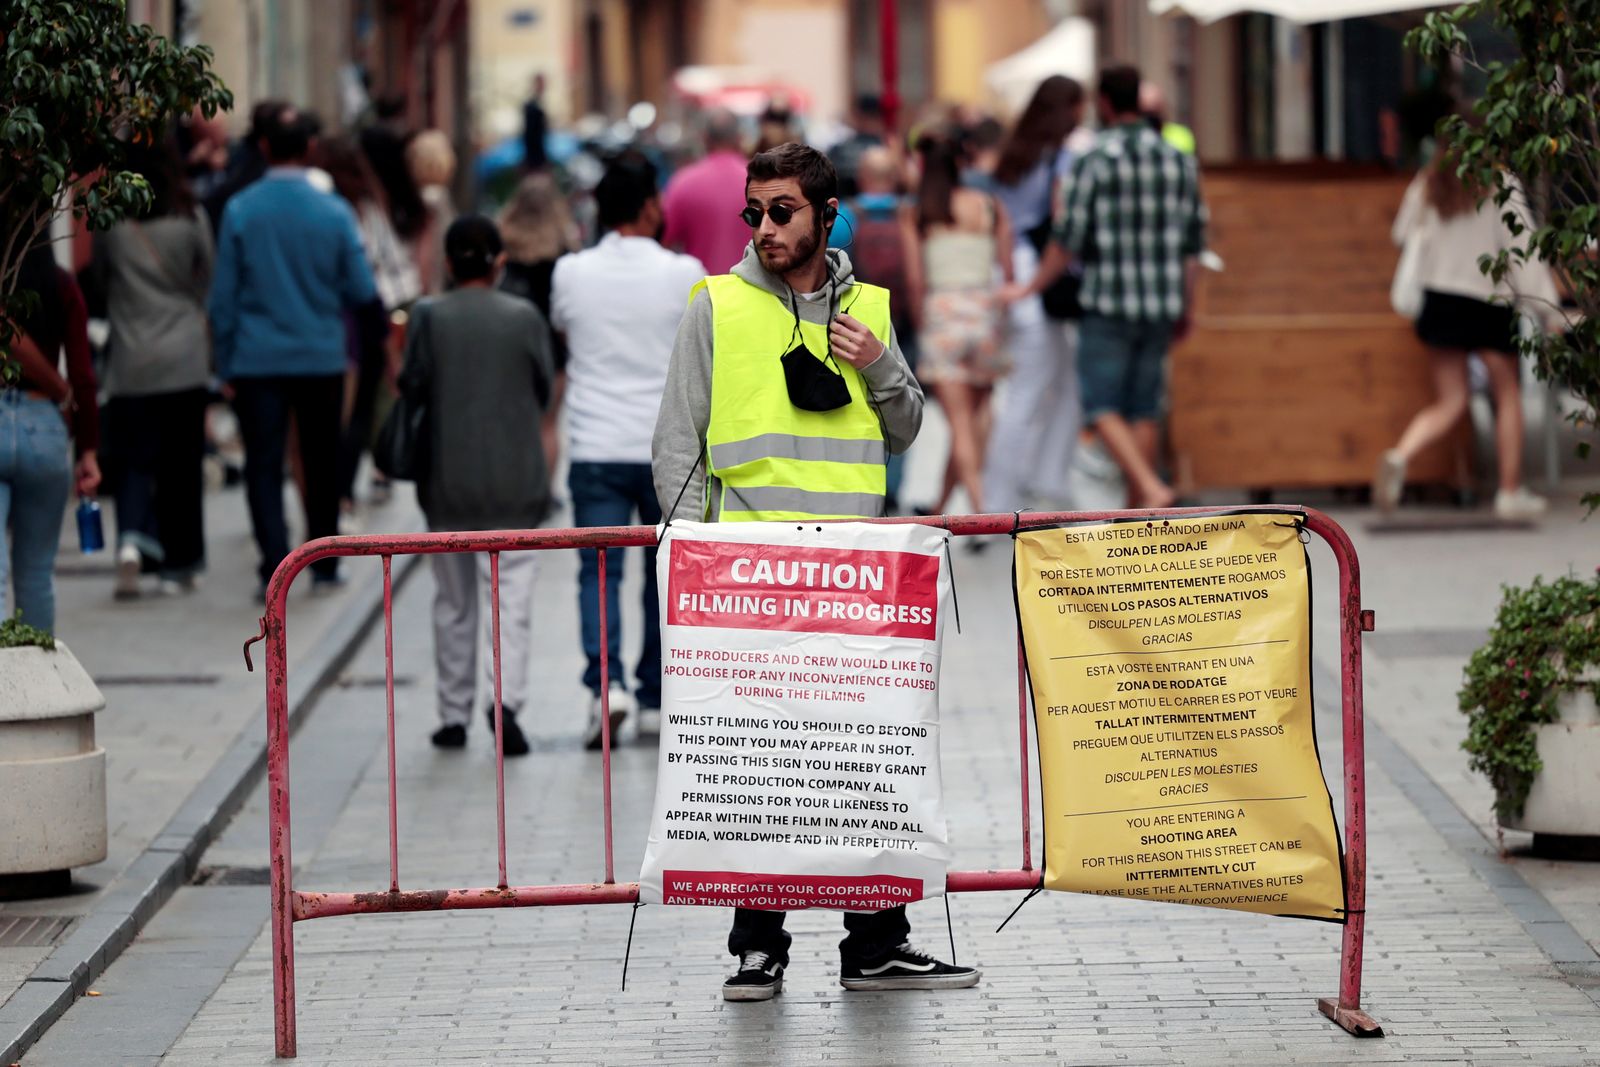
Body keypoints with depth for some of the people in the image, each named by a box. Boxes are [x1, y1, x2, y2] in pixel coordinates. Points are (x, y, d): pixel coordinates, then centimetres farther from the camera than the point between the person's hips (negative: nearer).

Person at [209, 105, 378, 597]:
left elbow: (223, 296, -2)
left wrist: (226, 365, 6)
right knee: (321, 465, 14)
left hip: (257, 359, -1)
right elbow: (361, 291, -1)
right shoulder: (334, 212, -6)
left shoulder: (239, 211, -5)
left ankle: (275, 568, -7)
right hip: (320, 356, 1)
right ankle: (324, 567, 19)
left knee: (264, 465, 2)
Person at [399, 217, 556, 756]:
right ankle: (505, 696, -20)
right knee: (511, 594, 0)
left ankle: (454, 715, 17)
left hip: (448, 482, 1)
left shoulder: (429, 317, -6)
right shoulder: (524, 317, -5)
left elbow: (412, 388, -6)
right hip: (514, 481, -1)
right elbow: (544, 390, 0)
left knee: (454, 601, 12)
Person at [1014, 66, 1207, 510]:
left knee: (1102, 404, -2)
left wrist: (1030, 288, 4)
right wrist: (1185, 307, 20)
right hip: (1162, 306, 5)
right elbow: (1192, 244, 10)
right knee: (1145, 408, 10)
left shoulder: (1094, 161, -10)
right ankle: (1134, 511, 14)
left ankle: (1151, 488, -20)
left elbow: (1069, 240, -9)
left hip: (1108, 304, -5)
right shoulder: (1179, 160, 7)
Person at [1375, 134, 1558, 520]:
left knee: (1450, 401, 9)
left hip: (1439, 300, 4)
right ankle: (1511, 492, 16)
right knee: (1508, 394, 13)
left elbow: (1405, 233, 10)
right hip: (1489, 302, -4)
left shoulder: (1427, 186, 2)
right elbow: (1522, 247, -12)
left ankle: (1400, 455, -18)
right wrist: (1546, 307, -10)